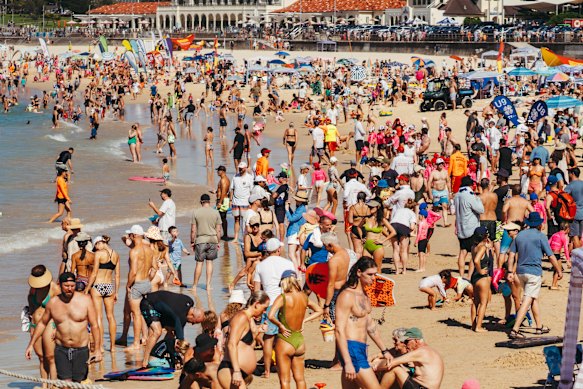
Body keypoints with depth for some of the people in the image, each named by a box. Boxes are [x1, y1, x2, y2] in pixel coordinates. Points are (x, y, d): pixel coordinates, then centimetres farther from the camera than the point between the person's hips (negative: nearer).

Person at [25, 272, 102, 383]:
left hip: (81, 350, -1)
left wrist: (97, 349, -12)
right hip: (61, 349, 1)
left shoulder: (85, 300, -5)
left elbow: (94, 325, -5)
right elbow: (42, 323, 16)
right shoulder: (53, 303, 1)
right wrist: (31, 345, 16)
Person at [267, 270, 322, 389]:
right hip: (299, 341, 5)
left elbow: (270, 316, -29)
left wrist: (280, 326, -14)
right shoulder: (303, 297, 1)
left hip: (285, 341, -5)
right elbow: (319, 311, 15)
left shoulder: (283, 298, -16)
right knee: (300, 378, 15)